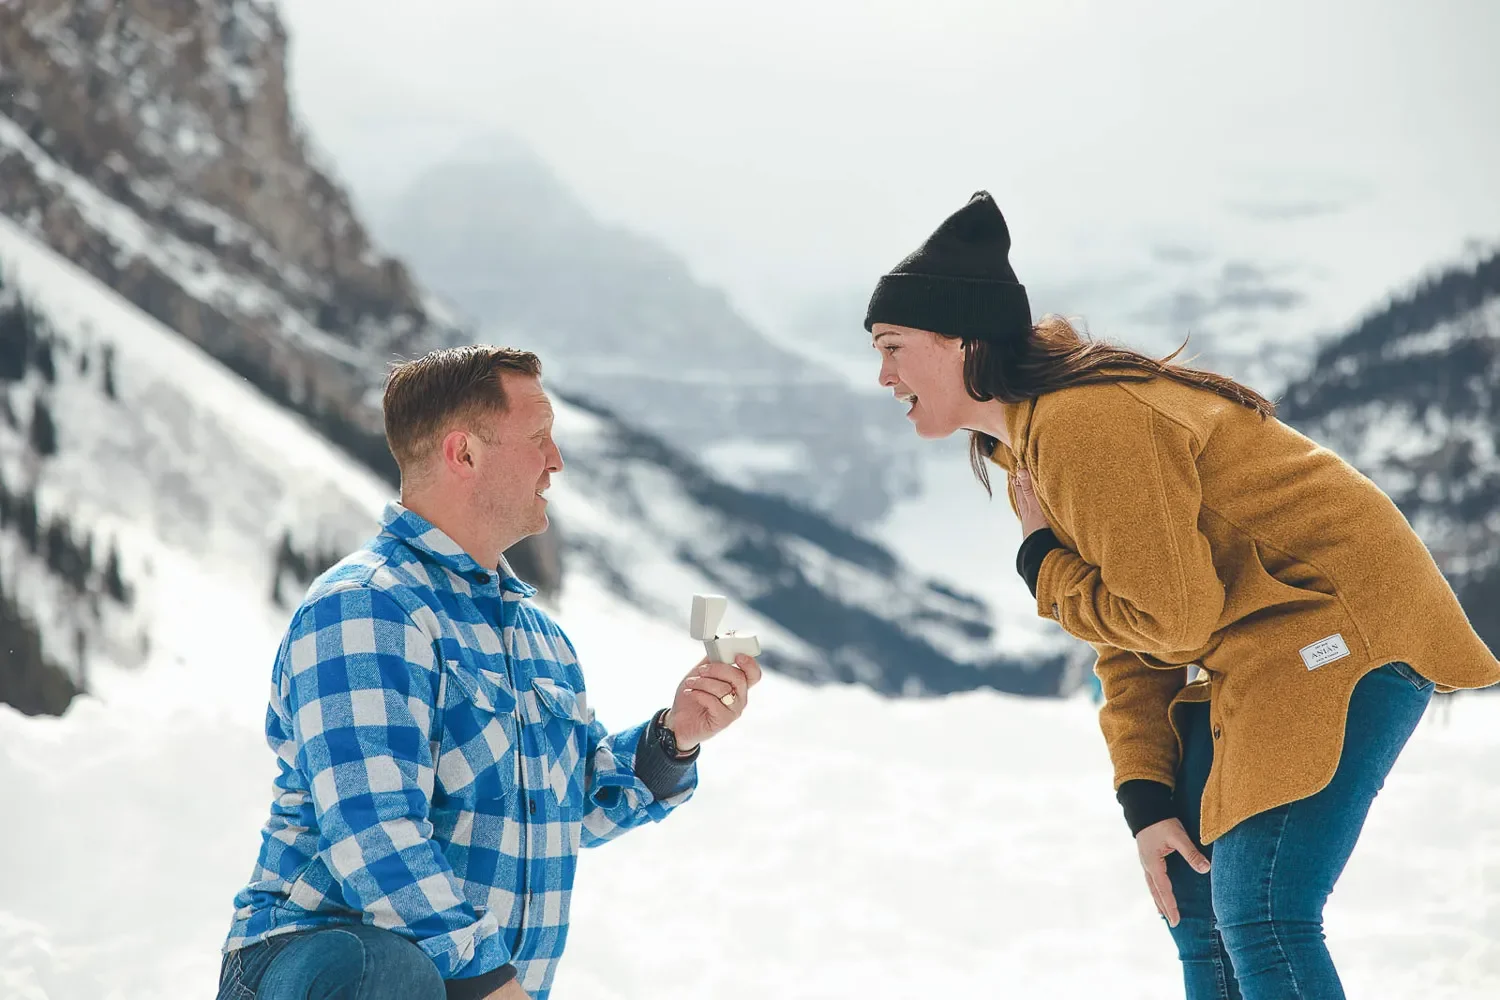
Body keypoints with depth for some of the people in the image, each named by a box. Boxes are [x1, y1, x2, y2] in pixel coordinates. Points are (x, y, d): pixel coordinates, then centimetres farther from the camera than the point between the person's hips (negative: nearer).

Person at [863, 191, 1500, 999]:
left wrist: (1042, 569, -7)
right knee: (1196, 906, 12)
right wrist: (1147, 797, 1)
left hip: (1340, 625, -11)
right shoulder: (1022, 448, 10)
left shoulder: (1085, 425, -22)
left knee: (1260, 918, -18)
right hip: (1253, 653, 11)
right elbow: (1126, 650, 11)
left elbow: (1169, 618, -22)